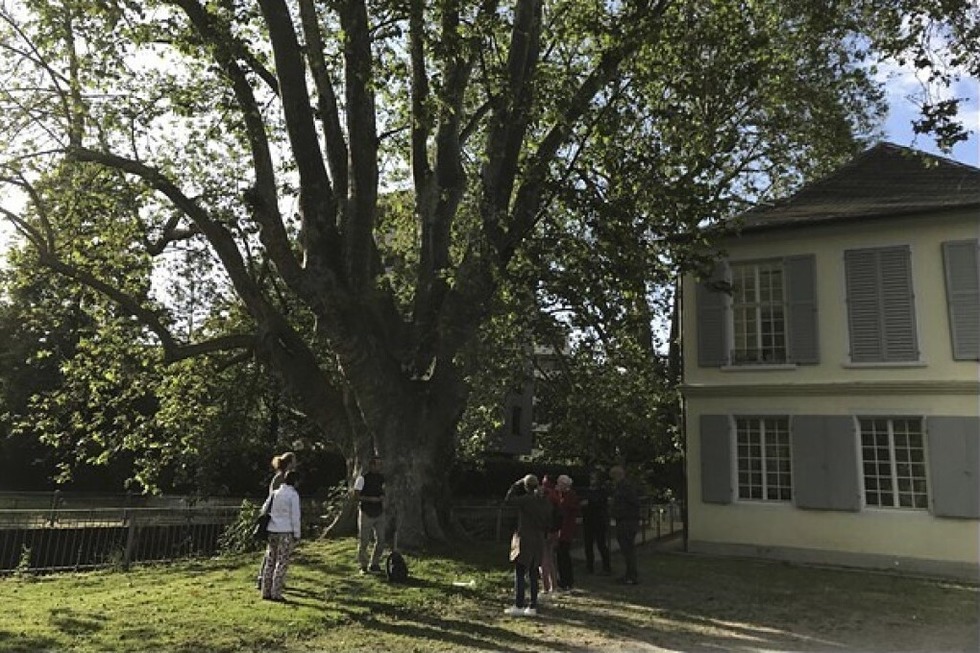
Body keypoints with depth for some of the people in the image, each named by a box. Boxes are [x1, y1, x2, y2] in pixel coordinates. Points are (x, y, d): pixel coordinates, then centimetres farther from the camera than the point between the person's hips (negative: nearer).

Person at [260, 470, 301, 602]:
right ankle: (276, 593, -1)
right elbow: (295, 516, -10)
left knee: (270, 561, 12)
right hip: (286, 532, -6)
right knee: (282, 563, -1)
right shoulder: (293, 495, -8)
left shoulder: (274, 493, 10)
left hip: (272, 531, 6)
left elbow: (264, 510, 14)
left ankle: (266, 592, 15)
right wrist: (297, 534, -5)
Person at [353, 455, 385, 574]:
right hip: (366, 514, -5)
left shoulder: (381, 477, 7)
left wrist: (382, 497, -2)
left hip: (379, 514, 5)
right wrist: (370, 499, -21)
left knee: (381, 540, 3)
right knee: (364, 541, 4)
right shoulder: (362, 478, -11)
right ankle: (363, 566, 21)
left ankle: (374, 565, 19)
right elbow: (356, 496, -12)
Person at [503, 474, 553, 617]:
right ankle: (533, 606, 14)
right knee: (533, 574, 11)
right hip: (539, 540, 7)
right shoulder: (546, 500, 4)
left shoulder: (526, 499, -17)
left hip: (525, 539, -7)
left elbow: (507, 501, -10)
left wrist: (515, 486, -3)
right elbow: (548, 520, 9)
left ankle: (518, 606, 2)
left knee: (519, 573, 1)